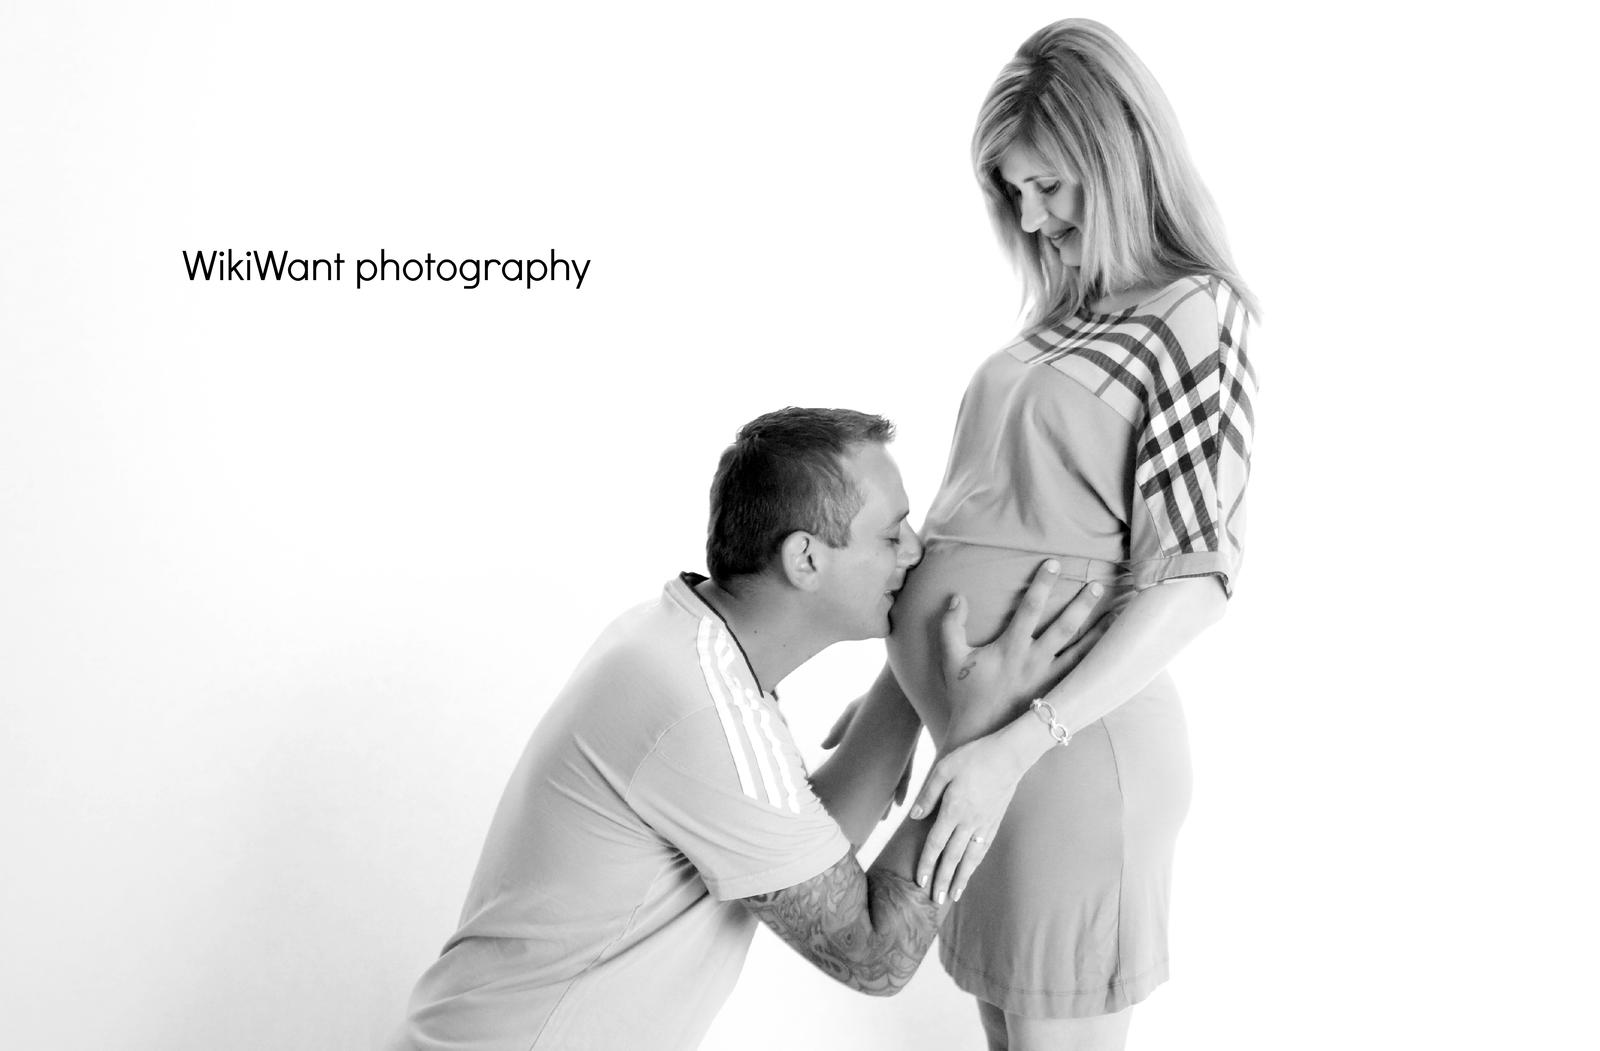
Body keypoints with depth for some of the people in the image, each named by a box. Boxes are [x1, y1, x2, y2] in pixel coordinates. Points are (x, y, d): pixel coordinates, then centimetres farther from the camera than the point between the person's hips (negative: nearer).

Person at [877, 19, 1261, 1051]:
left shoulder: (1195, 314, -7)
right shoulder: (1063, 319, 13)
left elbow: (1192, 580, -14)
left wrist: (1017, 745, -21)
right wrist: (900, 692, 14)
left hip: (1070, 746, -7)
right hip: (985, 736, 7)